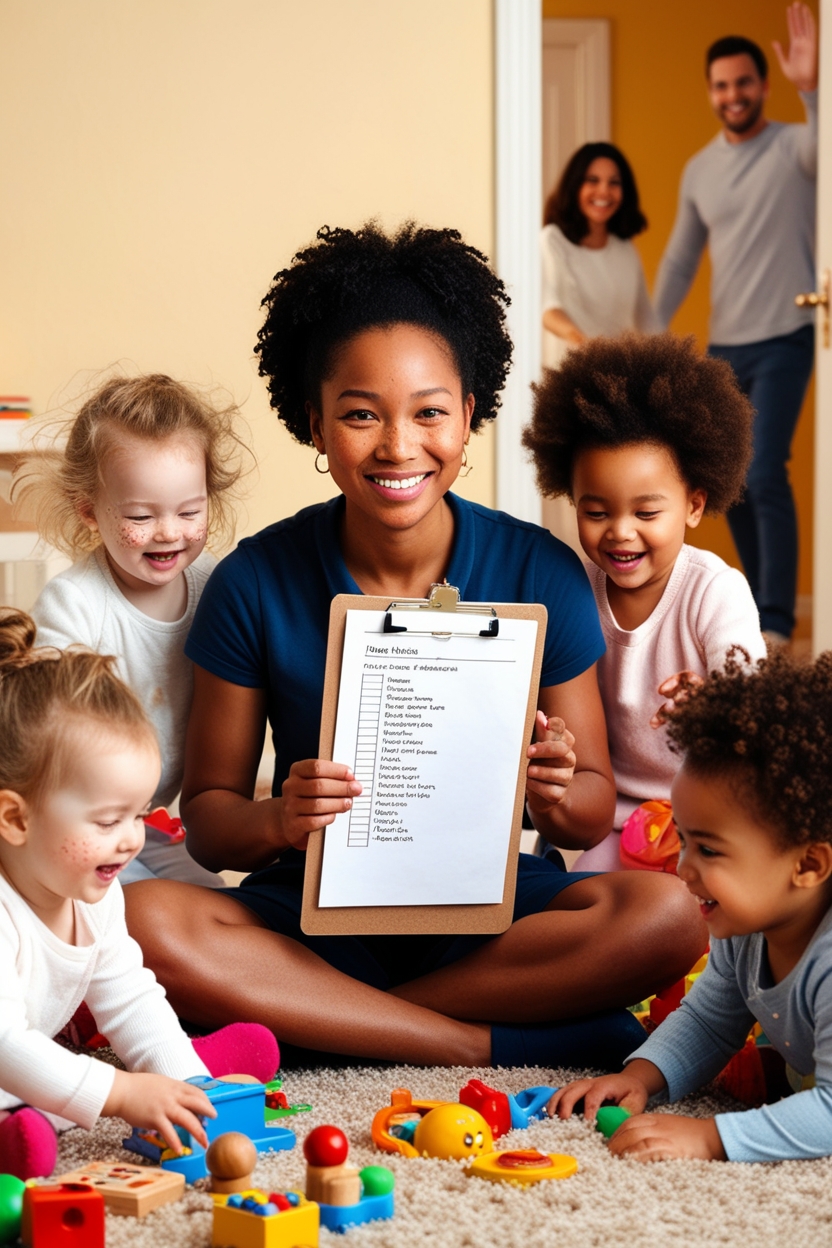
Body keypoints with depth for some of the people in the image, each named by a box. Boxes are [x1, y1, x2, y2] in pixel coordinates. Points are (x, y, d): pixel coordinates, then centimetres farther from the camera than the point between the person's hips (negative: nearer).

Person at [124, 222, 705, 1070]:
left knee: (667, 917, -28)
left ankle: (306, 1018, -19)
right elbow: (206, 818, -1)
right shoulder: (254, 584, -5)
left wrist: (556, 791, -22)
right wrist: (276, 822, -24)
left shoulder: (540, 574, -4)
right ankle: (498, 1045, -22)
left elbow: (595, 815, 2)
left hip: (494, 914, 1)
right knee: (142, 922, -29)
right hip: (314, 917, 0)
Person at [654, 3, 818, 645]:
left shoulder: (792, 147, -6)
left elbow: (823, 145, -32)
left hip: (783, 341, -6)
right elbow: (679, 260, 16)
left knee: (766, 476, -16)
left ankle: (778, 621, -13)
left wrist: (811, 87, -50)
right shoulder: (699, 170, 11)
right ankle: (761, 603, 24)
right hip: (723, 348, 6)